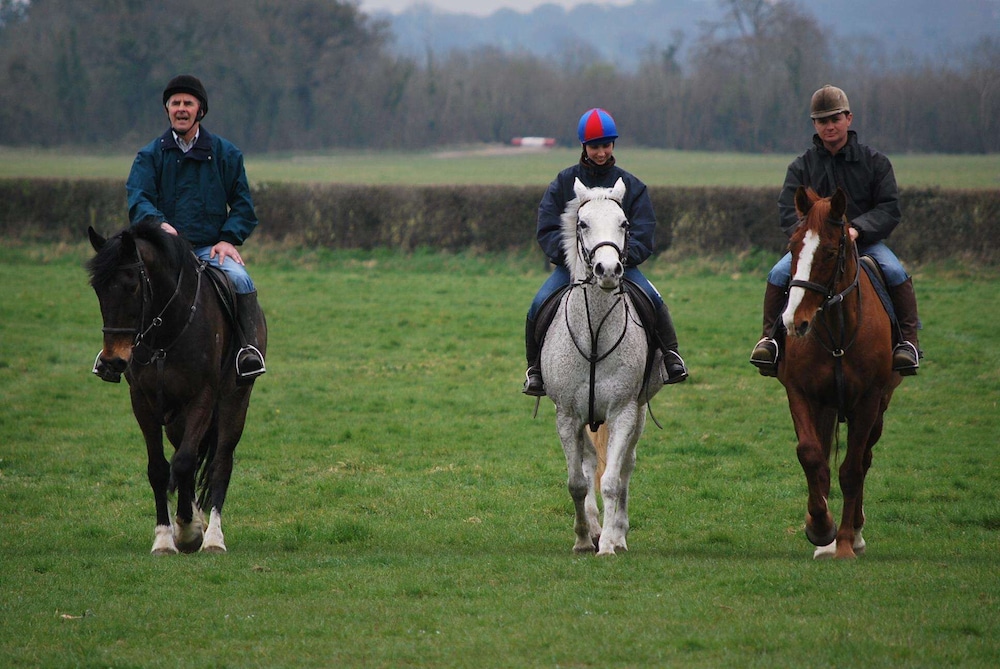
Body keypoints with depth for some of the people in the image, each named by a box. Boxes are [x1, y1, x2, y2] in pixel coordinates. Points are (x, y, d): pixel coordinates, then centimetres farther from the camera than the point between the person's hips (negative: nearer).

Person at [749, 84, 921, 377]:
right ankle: (770, 337, -8)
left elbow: (890, 209, -3)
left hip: (864, 241, -1)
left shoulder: (874, 162, 3)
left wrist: (857, 229, -21)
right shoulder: (801, 167, 6)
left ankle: (908, 341, -16)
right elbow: (788, 212, -3)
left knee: (895, 273, -27)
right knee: (778, 274, -23)